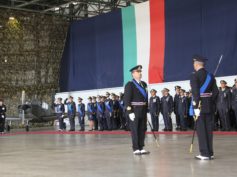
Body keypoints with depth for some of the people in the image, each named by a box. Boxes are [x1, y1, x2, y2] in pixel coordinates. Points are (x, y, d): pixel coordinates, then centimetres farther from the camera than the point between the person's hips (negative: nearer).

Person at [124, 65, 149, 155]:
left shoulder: (144, 84, 14)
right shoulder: (129, 85, -7)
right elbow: (126, 99, -12)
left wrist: (146, 110, 14)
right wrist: (130, 112, -18)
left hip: (143, 110, 6)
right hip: (134, 110, -6)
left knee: (142, 129, 9)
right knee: (135, 130, -1)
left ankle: (141, 148, 17)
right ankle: (136, 149, 5)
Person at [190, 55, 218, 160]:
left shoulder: (194, 76, -10)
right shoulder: (210, 76, 10)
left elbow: (195, 93, -17)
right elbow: (215, 92, 8)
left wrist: (196, 107, -17)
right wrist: (212, 103, 15)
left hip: (200, 105, -6)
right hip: (209, 106, 6)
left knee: (201, 129, -2)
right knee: (209, 129, 9)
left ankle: (205, 153, -2)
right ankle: (210, 153, 14)